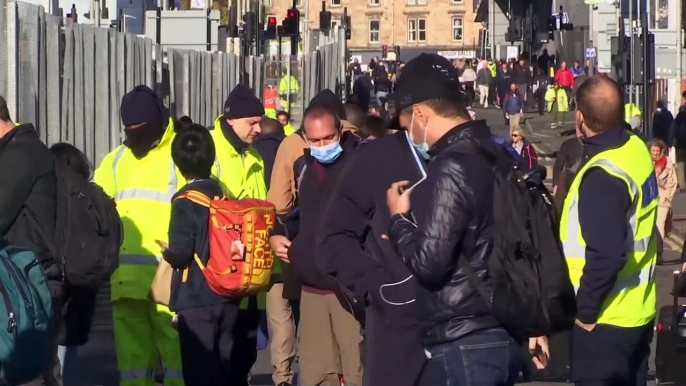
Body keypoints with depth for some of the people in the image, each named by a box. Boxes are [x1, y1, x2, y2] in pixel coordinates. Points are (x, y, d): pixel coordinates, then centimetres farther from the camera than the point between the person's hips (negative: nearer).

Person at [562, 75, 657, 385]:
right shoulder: (636, 148, 1)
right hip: (639, 312, 9)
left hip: (605, 321, -9)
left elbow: (606, 255, -30)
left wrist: (586, 310, -19)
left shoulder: (602, 176, -25)